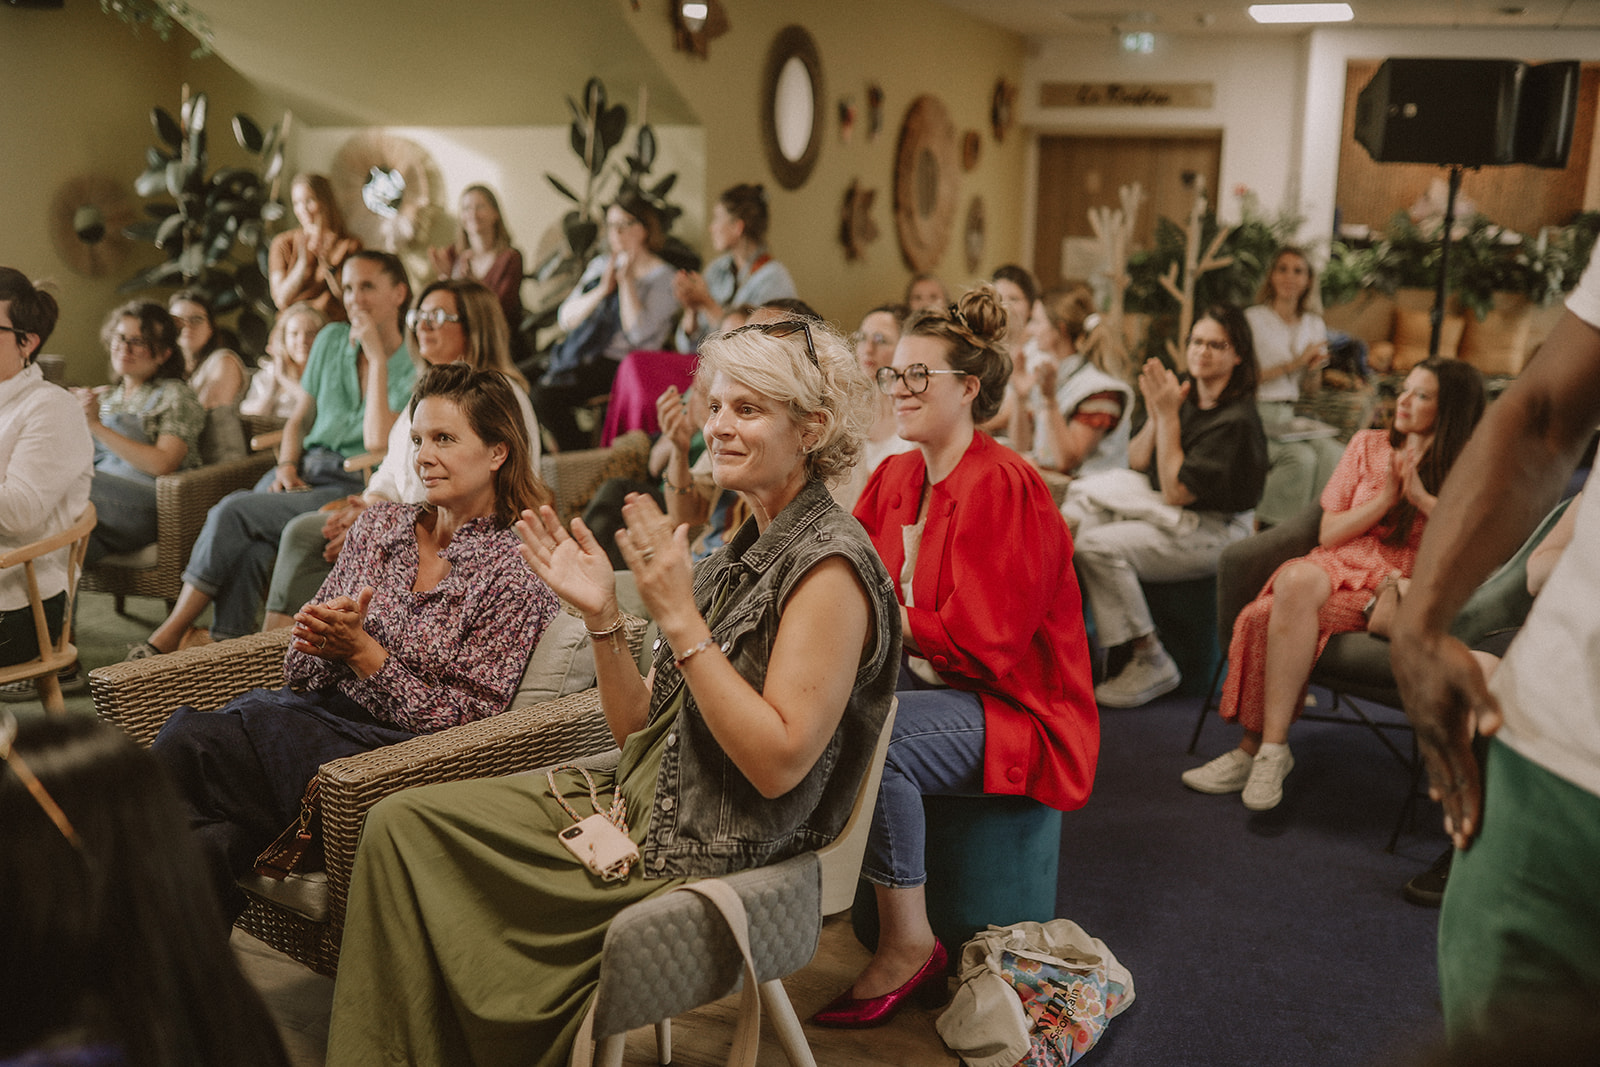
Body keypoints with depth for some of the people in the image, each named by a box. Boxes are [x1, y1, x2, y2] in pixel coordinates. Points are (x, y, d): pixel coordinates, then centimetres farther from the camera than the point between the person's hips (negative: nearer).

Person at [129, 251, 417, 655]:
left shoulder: (414, 370, -5)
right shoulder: (332, 339, 14)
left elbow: (377, 444, -20)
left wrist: (377, 358, -16)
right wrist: (286, 466, 1)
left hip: (351, 486, -5)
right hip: (303, 470, 5)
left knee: (234, 512, -25)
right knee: (248, 537, -28)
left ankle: (170, 635, -16)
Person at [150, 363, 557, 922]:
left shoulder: (518, 572, -3)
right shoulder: (379, 525, 15)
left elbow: (462, 720, -7)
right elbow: (299, 670, 16)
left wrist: (361, 650, -13)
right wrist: (320, 639, -8)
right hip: (308, 710, 5)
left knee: (184, 744, -25)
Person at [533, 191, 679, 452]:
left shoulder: (662, 276, -2)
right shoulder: (600, 264, 18)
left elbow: (638, 332, -16)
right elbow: (565, 318, 8)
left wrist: (626, 280, -11)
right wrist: (602, 289, -5)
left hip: (621, 362, -7)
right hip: (580, 352, 7)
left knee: (546, 393, -26)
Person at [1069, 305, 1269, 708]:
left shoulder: (1236, 421, -21)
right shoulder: (1182, 391, 0)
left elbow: (1176, 491, -23)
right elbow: (1136, 460, 7)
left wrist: (1170, 416, -20)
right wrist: (1155, 415, -11)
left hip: (1213, 532, -8)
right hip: (1162, 511, 8)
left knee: (1099, 546, -26)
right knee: (1070, 519, -9)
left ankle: (1151, 663, -12)